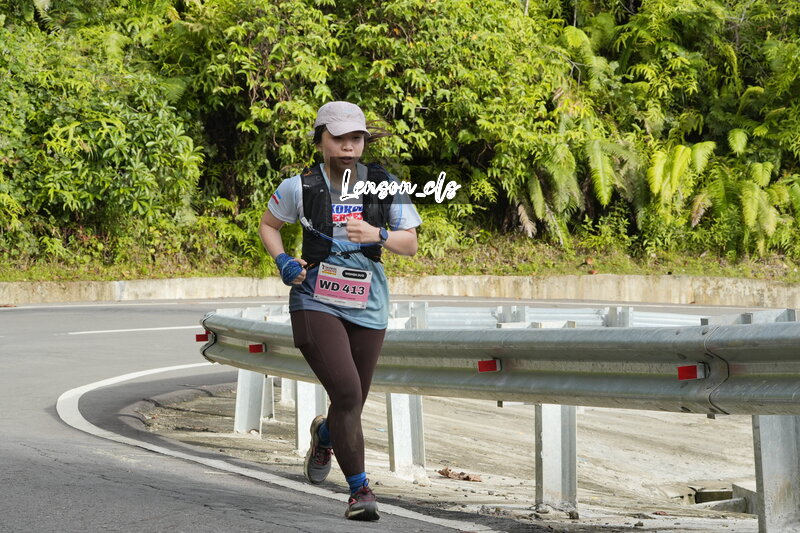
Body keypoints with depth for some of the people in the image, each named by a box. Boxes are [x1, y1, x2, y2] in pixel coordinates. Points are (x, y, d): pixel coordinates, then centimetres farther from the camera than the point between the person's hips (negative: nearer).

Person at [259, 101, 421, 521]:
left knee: (353, 403, 13)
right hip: (315, 303, -3)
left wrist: (377, 235, -18)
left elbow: (410, 245, 2)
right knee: (347, 394, -20)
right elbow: (267, 225, 11)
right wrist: (282, 261, -7)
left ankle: (324, 435, 51)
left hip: (367, 308, 3)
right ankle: (359, 489, -7)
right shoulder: (301, 187, -6)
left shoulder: (384, 185, -2)